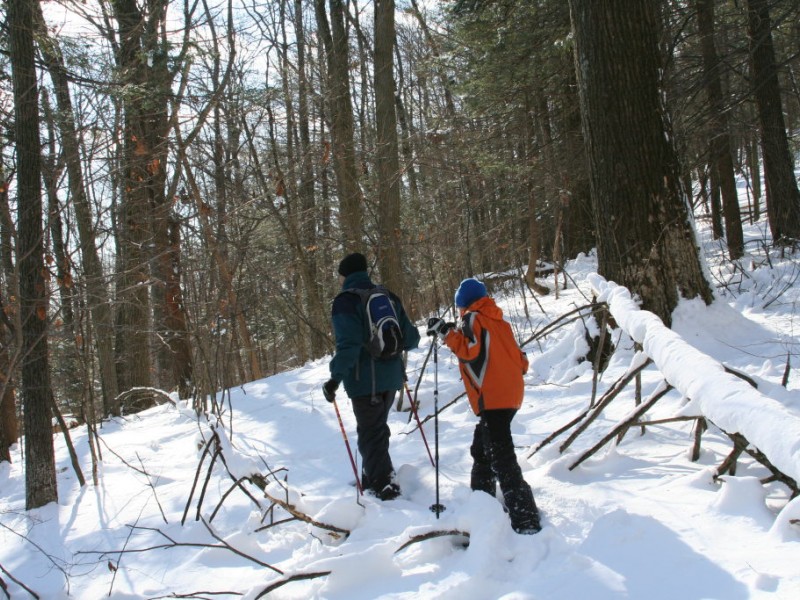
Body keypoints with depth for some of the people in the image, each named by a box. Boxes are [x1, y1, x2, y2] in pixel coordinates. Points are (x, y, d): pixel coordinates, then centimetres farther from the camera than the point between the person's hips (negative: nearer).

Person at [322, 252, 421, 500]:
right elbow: (410, 338, 10)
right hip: (391, 376, 7)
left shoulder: (345, 301, -10)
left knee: (370, 434, 2)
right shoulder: (388, 297, 9)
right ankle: (374, 479, 31)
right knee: (378, 429, 21)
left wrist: (335, 378, -21)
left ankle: (385, 487, -1)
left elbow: (348, 345, -22)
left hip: (365, 379, -7)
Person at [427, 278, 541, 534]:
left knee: (501, 458, -12)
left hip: (493, 399, -10)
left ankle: (525, 520, -17)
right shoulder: (499, 322, 20)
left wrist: (446, 332, -10)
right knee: (481, 451, 22)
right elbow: (521, 359, 18)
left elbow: (469, 350, -19)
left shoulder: (473, 318, -3)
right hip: (511, 394, 10)